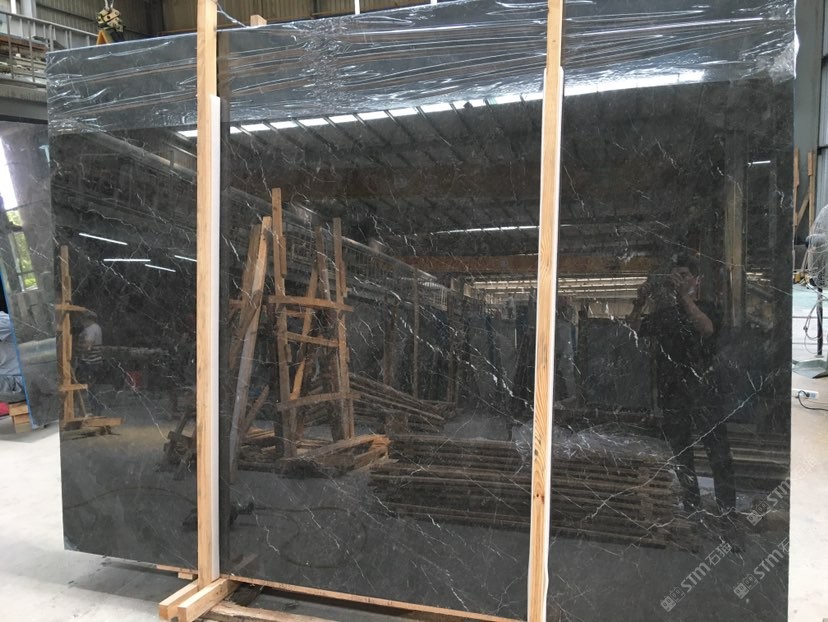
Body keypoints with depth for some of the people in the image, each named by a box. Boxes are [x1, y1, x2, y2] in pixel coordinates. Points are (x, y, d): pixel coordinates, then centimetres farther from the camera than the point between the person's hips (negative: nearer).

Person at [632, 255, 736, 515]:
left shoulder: (706, 308, 3)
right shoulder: (661, 314, 11)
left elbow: (707, 328, -19)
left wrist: (684, 296, -25)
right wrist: (639, 301, -12)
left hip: (703, 389, -3)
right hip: (671, 393, 3)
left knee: (717, 450, -3)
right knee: (680, 454, 11)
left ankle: (728, 508, 8)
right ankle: (691, 506, 24)